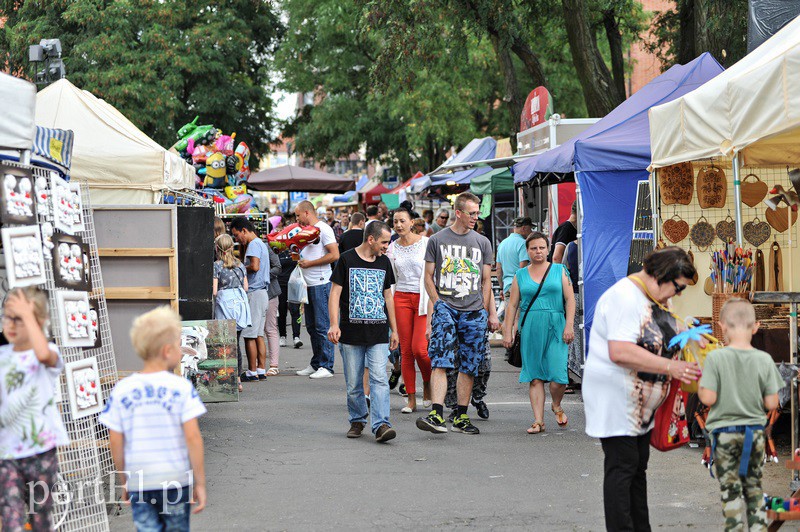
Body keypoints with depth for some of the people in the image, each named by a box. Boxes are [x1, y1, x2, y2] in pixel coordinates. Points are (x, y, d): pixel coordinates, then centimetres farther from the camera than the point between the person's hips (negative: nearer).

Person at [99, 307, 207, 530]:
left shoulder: (121, 390, 0)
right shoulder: (181, 387, -8)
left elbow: (115, 442, 1)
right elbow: (192, 437, -11)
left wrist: (125, 481, 13)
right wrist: (200, 482, -4)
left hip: (139, 484, 1)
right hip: (176, 479, -1)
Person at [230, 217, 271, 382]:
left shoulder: (254, 244, -11)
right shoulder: (260, 243, 20)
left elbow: (255, 266, -24)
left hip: (254, 293, -10)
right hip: (262, 293, 10)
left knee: (249, 335, -6)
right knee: (258, 335, 11)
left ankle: (252, 372, -4)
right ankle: (261, 371, 11)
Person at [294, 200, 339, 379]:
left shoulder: (323, 229, -9)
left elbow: (335, 255, -18)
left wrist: (309, 263, -14)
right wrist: (299, 258, 9)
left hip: (321, 284, -10)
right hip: (309, 284, 10)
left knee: (322, 326, -8)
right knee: (311, 326, 12)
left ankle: (326, 366, -5)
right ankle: (315, 364, 18)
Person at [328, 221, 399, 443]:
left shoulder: (384, 263, 13)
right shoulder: (347, 260, -1)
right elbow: (335, 293, -3)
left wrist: (394, 329, 19)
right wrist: (334, 325, -13)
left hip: (378, 333, 2)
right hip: (351, 333, -2)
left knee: (379, 378, -11)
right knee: (353, 383, 5)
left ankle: (381, 424, -17)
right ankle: (357, 421, 22)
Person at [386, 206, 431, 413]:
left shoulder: (425, 243, -3)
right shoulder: (392, 248, 7)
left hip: (423, 299, -3)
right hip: (402, 298, 3)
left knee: (419, 349, -13)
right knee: (406, 351, 1)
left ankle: (427, 384, 16)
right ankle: (411, 400, 7)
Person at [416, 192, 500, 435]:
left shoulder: (482, 242, 13)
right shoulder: (437, 240, 6)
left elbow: (486, 281, 16)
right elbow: (428, 276, 8)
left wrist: (488, 313, 10)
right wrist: (438, 304, -2)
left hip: (474, 312, 3)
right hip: (445, 306, -3)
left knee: (468, 367, 4)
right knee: (440, 361, -16)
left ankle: (461, 418, 12)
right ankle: (436, 415, -24)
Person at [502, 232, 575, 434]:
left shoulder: (559, 271, 8)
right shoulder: (520, 275, 11)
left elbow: (570, 300, 4)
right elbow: (512, 305, 10)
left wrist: (569, 326, -6)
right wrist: (508, 332, 4)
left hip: (555, 328, -1)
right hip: (530, 329, 1)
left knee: (557, 375, -8)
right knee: (535, 377, 0)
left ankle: (557, 406, 21)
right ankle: (538, 421, 3)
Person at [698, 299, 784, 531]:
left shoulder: (716, 357, -14)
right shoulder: (764, 360, -8)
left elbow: (708, 398, -17)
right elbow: (771, 403, -6)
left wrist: (700, 387, 3)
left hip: (725, 433, -3)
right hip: (755, 433, 3)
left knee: (730, 490, 4)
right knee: (754, 486, 17)